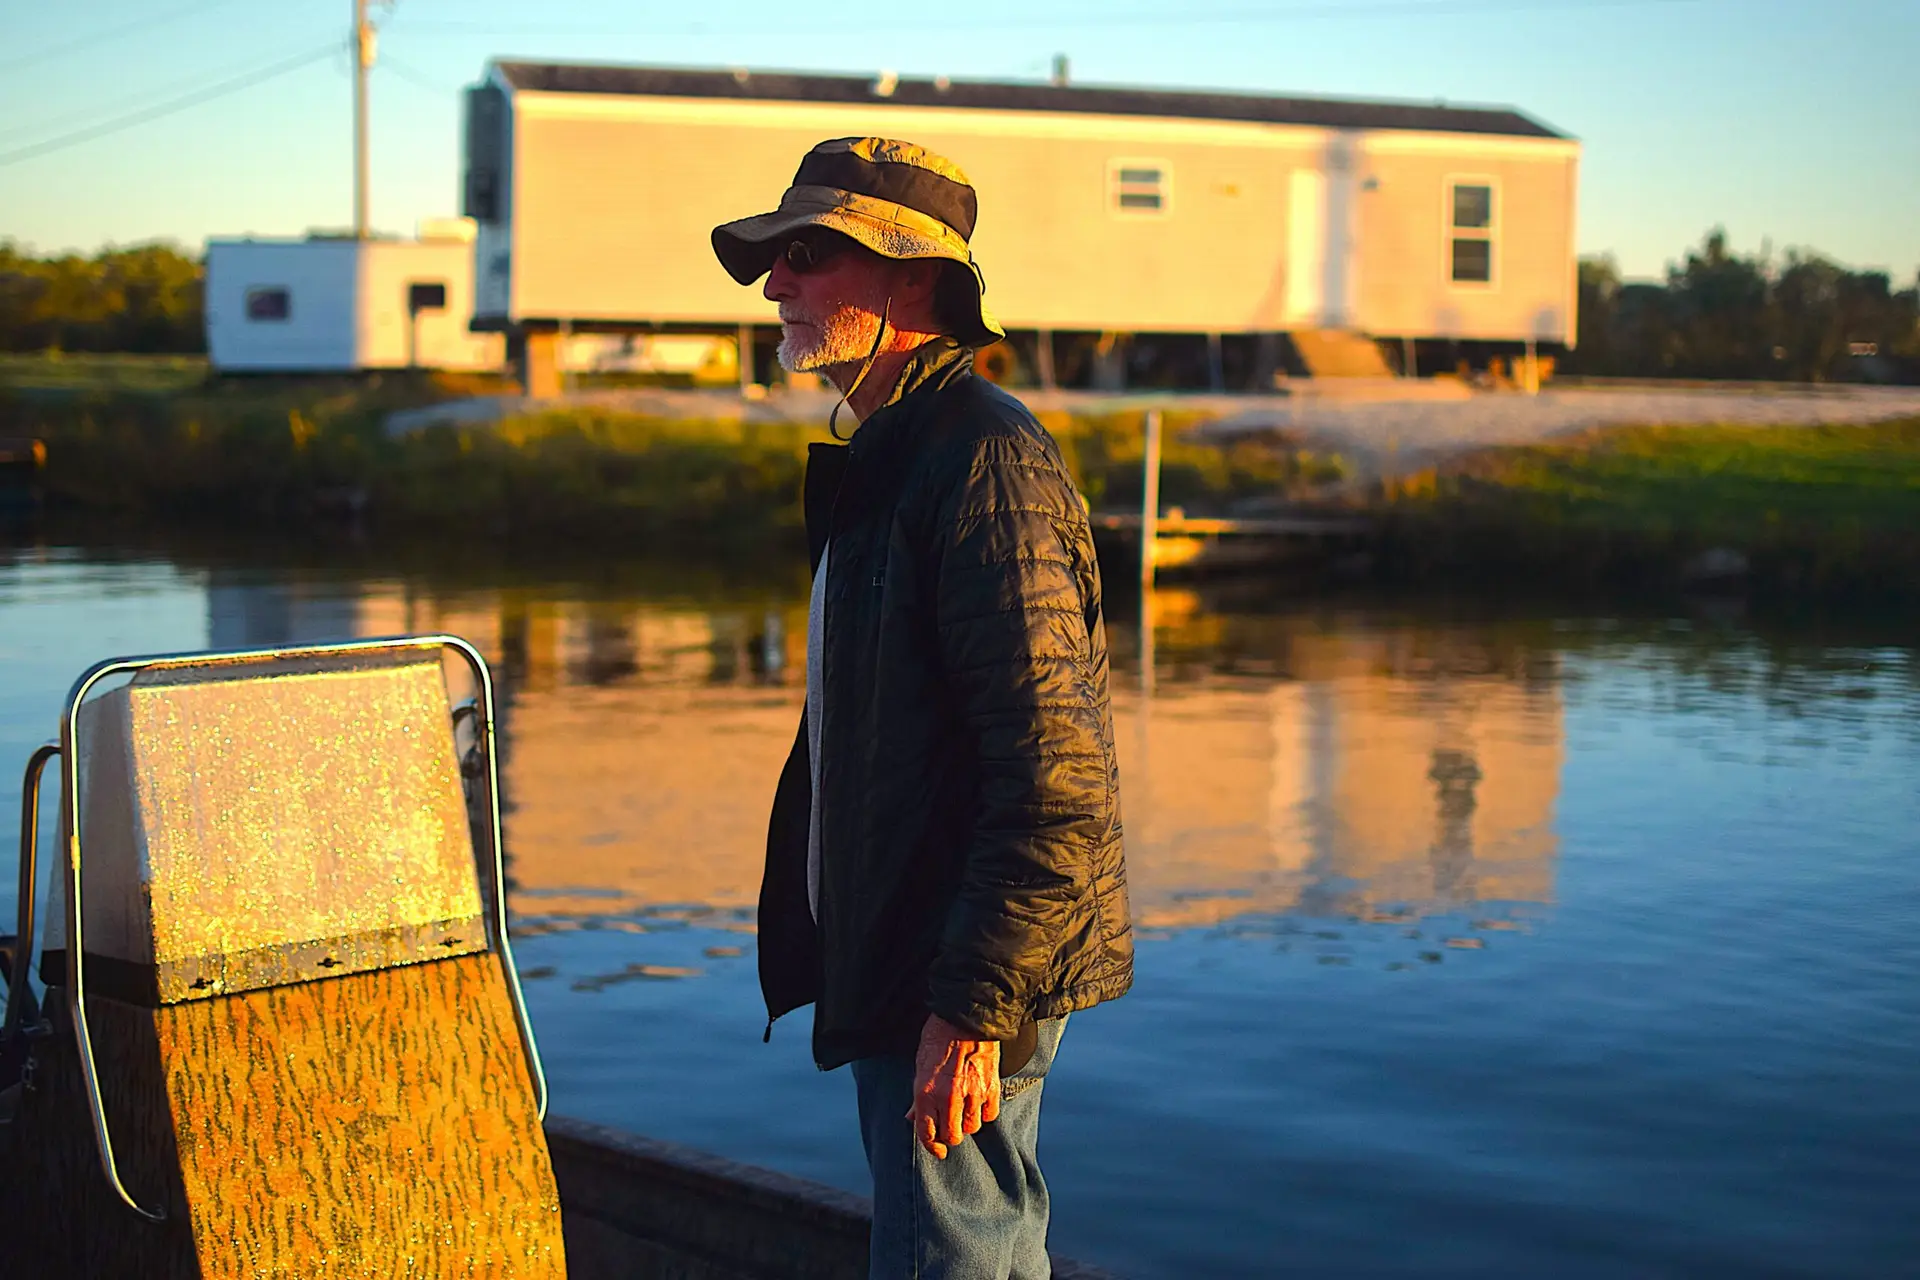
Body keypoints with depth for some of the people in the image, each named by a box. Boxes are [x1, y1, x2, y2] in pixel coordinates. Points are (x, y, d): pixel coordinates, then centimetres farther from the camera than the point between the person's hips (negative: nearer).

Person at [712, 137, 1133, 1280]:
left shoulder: (987, 458, -17)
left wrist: (971, 1009, -25)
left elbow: (1053, 766, -24)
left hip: (964, 975, -10)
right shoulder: (880, 458, 16)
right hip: (891, 970, 10)